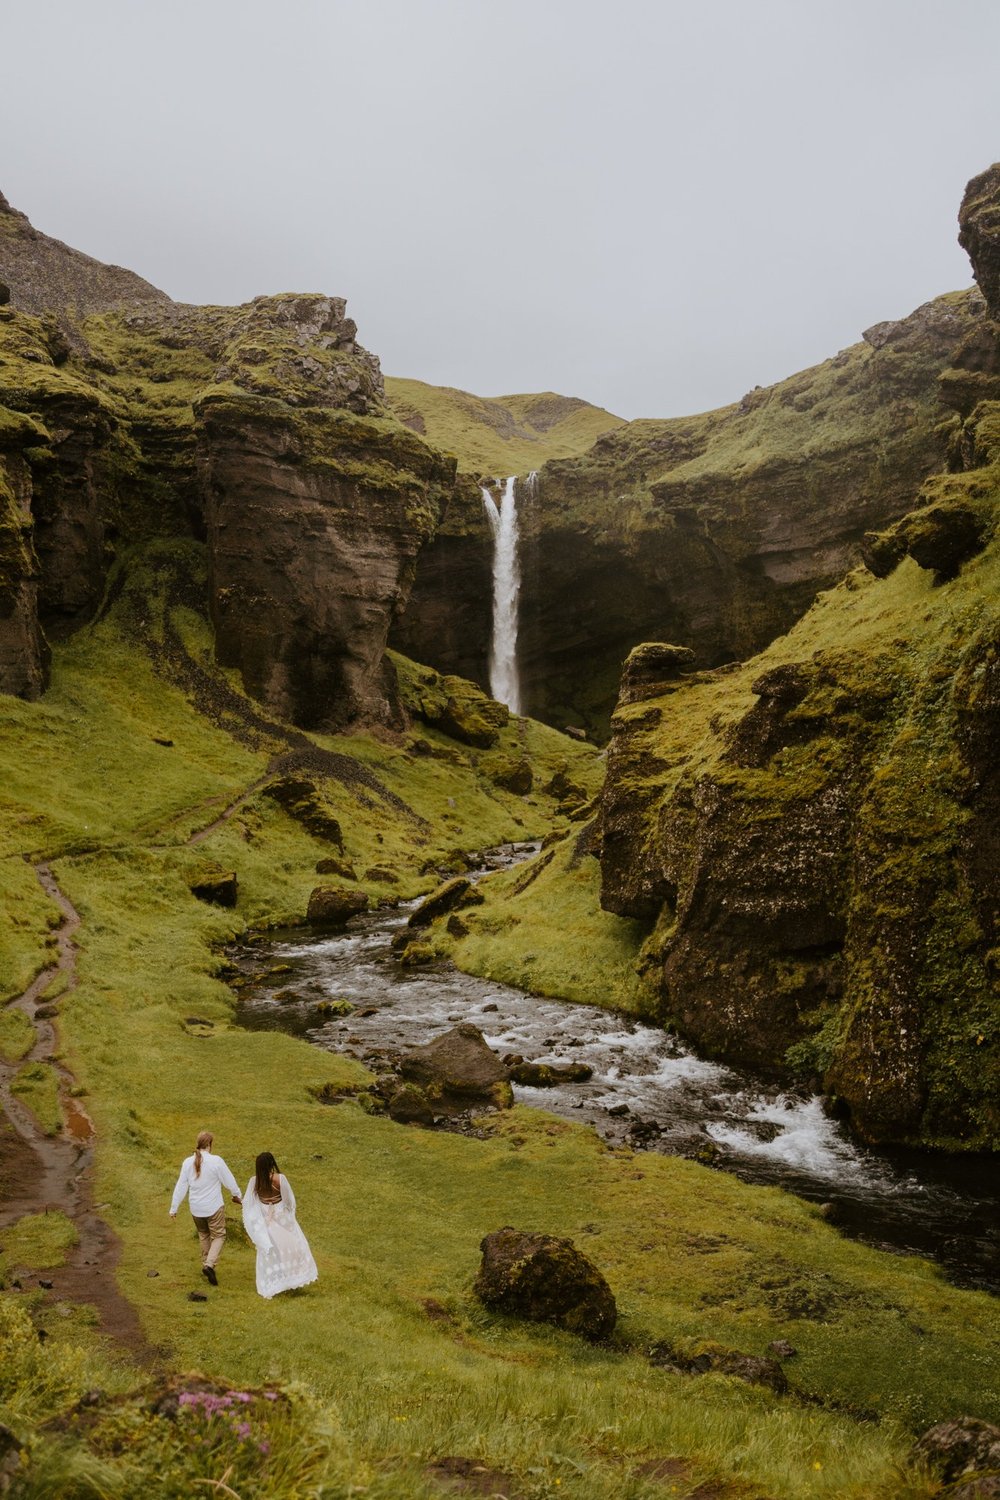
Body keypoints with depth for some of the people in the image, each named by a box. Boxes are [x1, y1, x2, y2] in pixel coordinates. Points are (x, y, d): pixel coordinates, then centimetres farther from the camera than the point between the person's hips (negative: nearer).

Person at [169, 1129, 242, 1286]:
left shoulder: (187, 1162, -6)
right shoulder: (216, 1161, -17)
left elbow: (181, 1186, 1)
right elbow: (229, 1181, -6)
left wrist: (174, 1208, 11)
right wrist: (238, 1196, 12)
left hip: (196, 1208, 4)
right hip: (214, 1208, -4)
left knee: (203, 1235, 25)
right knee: (218, 1236, 8)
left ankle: (206, 1264, 30)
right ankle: (209, 1264, -11)